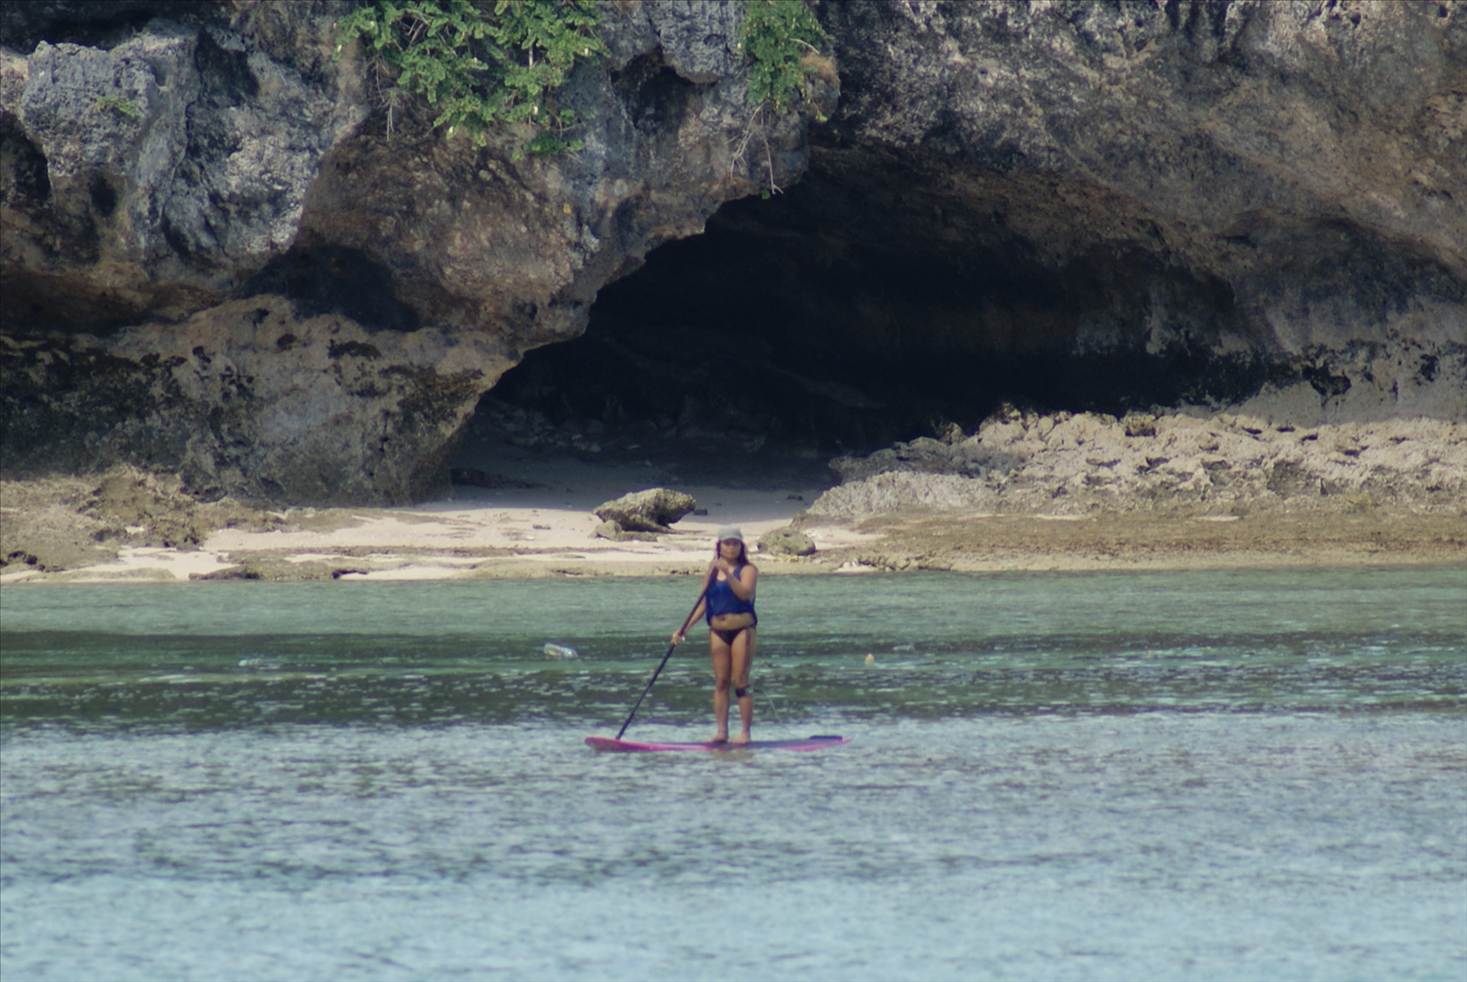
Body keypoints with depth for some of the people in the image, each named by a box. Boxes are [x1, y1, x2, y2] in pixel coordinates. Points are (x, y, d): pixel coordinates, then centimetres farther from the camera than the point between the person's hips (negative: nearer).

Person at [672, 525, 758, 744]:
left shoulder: (747, 570, -2)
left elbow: (745, 593, -21)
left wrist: (727, 574, -31)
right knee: (720, 683, 4)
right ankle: (721, 730, 6)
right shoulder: (713, 571, 12)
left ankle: (745, 732, -4)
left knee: (740, 682, -6)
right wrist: (684, 629, 8)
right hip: (718, 631, 5)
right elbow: (703, 603, 15)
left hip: (742, 629, -5)